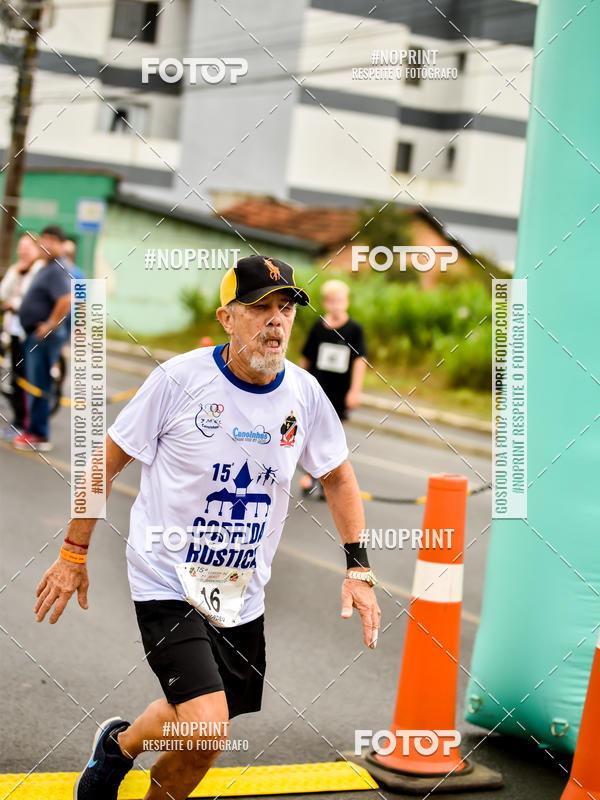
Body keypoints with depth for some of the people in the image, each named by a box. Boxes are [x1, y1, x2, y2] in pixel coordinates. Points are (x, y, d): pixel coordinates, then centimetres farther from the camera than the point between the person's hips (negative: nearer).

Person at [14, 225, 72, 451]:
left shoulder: (57, 270, -17)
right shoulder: (46, 269, 16)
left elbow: (66, 299, -31)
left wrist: (50, 324, -23)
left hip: (45, 336, -11)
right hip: (35, 334, 11)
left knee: (38, 384, -6)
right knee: (32, 383, 16)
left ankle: (39, 435, -1)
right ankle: (33, 429, 25)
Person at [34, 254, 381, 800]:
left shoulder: (305, 394, -2)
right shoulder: (179, 378, -14)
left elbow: (339, 478, 13)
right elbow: (107, 463, -4)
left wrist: (358, 570, 4)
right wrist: (74, 554, -1)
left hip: (243, 595, 5)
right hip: (167, 582, -5)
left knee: (202, 724, 13)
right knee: (206, 735, -19)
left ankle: (119, 744, 44)